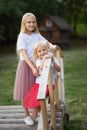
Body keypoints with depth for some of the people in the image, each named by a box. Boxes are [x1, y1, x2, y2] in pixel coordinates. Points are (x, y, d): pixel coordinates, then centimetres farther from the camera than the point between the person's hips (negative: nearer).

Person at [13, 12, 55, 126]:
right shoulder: (22, 36, -8)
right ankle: (27, 116, 16)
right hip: (25, 64, -4)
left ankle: (35, 114, 22)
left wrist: (52, 47, -23)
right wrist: (32, 68, -23)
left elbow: (47, 43, 2)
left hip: (37, 64, 4)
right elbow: (24, 54, -15)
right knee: (25, 91, 2)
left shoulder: (37, 36, 7)